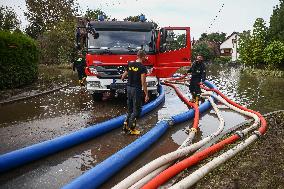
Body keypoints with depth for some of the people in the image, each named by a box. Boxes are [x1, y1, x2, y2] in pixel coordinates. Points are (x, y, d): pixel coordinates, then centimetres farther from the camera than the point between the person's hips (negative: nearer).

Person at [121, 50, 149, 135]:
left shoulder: (130, 64, 5)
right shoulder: (142, 67, -14)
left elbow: (124, 75, 17)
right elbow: (143, 82, -18)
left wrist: (122, 78, 41)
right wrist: (146, 94, -14)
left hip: (129, 88, 7)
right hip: (137, 89, -7)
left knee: (130, 108, 19)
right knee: (136, 110, 3)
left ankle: (126, 124, 19)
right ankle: (132, 129, 8)